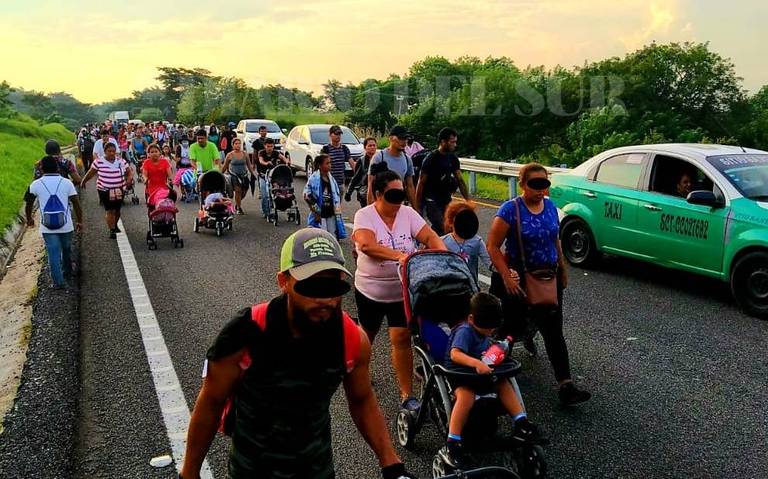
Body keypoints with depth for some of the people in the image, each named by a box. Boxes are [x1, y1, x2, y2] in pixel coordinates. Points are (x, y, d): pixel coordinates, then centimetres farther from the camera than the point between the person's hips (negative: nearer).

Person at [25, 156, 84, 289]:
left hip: (47, 228, -1)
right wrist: (79, 221, 8)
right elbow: (77, 204, -4)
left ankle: (58, 281, -1)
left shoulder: (36, 184, -4)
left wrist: (29, 219, 24)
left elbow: (29, 205, 7)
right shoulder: (67, 183, -5)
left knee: (53, 254, 3)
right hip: (66, 226, 1)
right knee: (66, 250, 22)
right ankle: (67, 272, 40)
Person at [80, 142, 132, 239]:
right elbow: (91, 172, 5)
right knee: (109, 210, -9)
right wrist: (83, 182, 11)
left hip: (119, 190, 3)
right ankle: (112, 230, -2)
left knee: (117, 210, 15)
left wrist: (130, 178, -15)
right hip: (104, 190, -3)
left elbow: (129, 171, 5)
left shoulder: (121, 161, 1)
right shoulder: (99, 162, -6)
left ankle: (115, 225, 41)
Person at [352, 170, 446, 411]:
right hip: (370, 289, -1)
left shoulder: (408, 213, -5)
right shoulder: (365, 215, -16)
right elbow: (367, 245, -33)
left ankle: (407, 394, 4)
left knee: (402, 339, -5)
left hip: (402, 290, 1)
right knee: (367, 334, 20)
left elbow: (430, 237, -12)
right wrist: (399, 255, -43)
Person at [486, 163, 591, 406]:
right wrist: (507, 278, -20)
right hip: (520, 279, -4)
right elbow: (493, 246, -14)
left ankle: (566, 386, 1)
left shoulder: (550, 207, 4)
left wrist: (563, 270, 17)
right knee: (513, 328, 9)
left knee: (554, 331, 1)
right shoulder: (511, 209, -14)